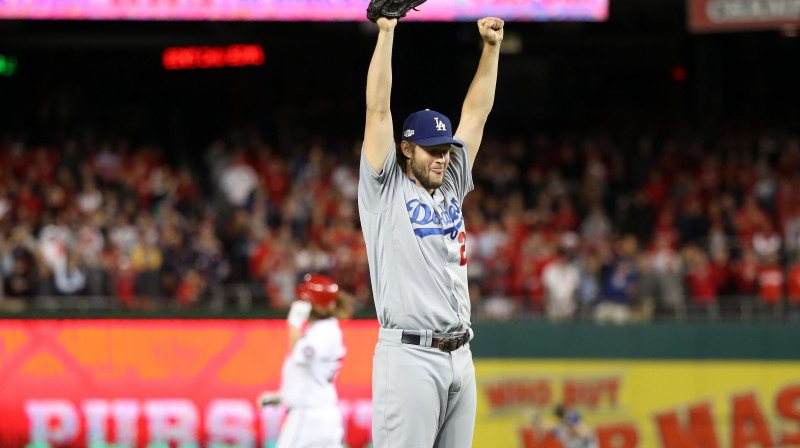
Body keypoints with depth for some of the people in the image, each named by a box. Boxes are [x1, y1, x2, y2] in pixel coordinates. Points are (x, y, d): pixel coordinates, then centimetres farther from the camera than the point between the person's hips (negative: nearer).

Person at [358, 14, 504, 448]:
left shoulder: (450, 189, 18)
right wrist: (386, 32, -7)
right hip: (409, 358, -7)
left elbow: (475, 114, 21)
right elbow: (378, 109, -4)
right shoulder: (385, 192, 3)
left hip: (460, 358, 7)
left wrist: (491, 46, 18)